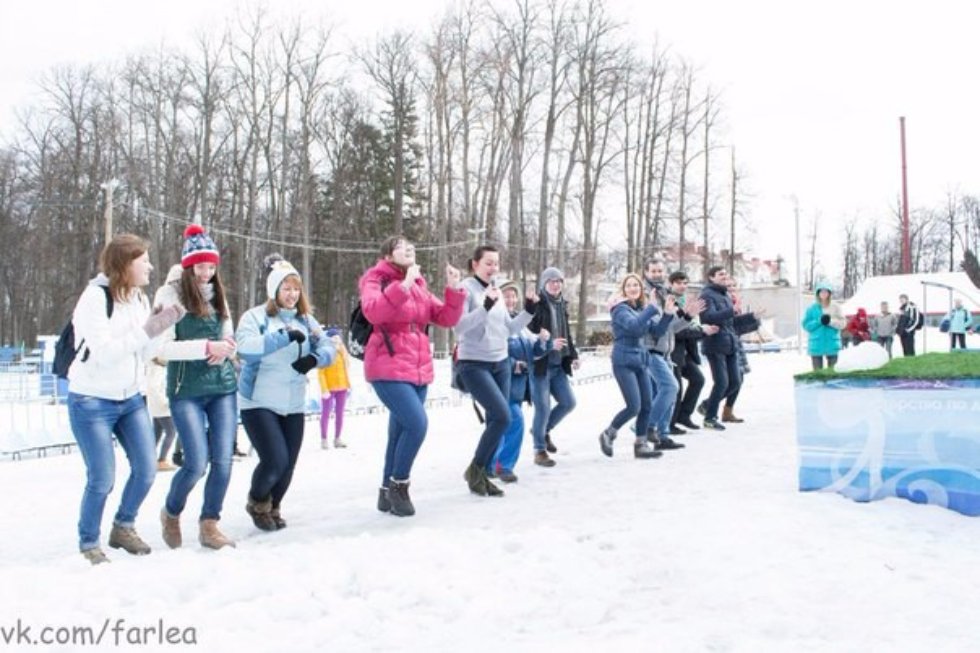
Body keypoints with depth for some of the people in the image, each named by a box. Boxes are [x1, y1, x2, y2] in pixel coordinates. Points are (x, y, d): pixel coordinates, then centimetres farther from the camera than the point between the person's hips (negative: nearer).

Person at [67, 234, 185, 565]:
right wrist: (147, 330, -27)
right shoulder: (95, 297, -17)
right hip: (92, 401, -7)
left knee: (146, 470, 6)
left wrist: (161, 327, -9)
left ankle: (123, 528, 28)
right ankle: (88, 544, 17)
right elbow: (104, 353, -25)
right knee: (102, 479, -4)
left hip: (130, 398, 7)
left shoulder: (139, 298, 5)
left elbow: (143, 354, 7)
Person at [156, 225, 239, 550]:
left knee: (223, 461, -1)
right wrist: (207, 347, -19)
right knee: (197, 464, -7)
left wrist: (226, 348, -5)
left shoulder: (218, 295, 11)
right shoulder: (171, 294, -5)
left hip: (223, 388, 5)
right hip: (186, 391, -5)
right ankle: (171, 513, 22)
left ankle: (209, 525, 15)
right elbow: (163, 347, -12)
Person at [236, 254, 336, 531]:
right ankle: (257, 503, 16)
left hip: (294, 405, 5)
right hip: (259, 404, -5)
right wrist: (286, 336, -28)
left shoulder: (306, 320, 9)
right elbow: (246, 347, -22)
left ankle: (273, 506, 35)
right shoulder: (255, 317, -5)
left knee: (288, 464, 6)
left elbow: (329, 348, 1)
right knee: (275, 460, -15)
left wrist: (314, 358, -21)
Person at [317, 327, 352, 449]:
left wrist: (348, 386, 13)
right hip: (329, 388, -5)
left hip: (342, 388, 6)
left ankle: (337, 439, 11)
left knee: (340, 413, 6)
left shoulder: (342, 351, 10)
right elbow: (320, 373, -10)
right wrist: (324, 390, -16)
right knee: (326, 413, -3)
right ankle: (324, 440, 2)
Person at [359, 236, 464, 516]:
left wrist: (454, 290, -3)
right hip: (388, 369, -7)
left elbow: (446, 318, 11)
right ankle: (398, 486, -2)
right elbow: (373, 312, -24)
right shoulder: (376, 280, -3)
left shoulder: (420, 286, 15)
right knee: (417, 423, -20)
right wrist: (403, 285, -29)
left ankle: (387, 492, 22)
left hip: (418, 370, 7)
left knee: (400, 432, 10)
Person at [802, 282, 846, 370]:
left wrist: (831, 321, -17)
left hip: (832, 344, 1)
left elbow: (842, 323, -1)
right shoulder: (812, 308, 2)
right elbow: (806, 325, 0)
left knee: (832, 369, 7)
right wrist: (818, 322, -15)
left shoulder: (835, 306, 2)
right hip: (816, 345, 0)